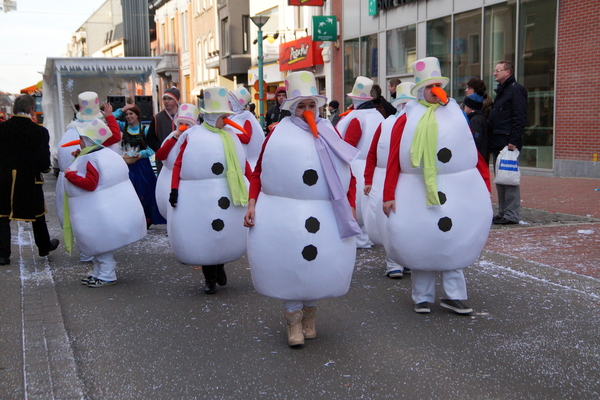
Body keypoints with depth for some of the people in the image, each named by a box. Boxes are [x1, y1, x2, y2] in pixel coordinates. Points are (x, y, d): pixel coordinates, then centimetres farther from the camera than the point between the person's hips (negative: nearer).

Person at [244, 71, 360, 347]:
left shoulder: (329, 133, 6)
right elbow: (259, 172, 2)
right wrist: (252, 204, -8)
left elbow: (348, 175, 8)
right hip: (284, 215, -2)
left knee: (318, 265, 11)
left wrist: (350, 207, 0)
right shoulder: (278, 133, 1)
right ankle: (293, 322, 22)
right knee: (288, 266, 4)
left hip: (323, 217, 2)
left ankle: (309, 317, 33)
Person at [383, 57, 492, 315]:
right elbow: (393, 160, -7)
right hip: (417, 195, -2)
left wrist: (485, 187, -2)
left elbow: (475, 154, 5)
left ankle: (454, 296, 19)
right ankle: (422, 297, 21)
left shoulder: (457, 116, 7)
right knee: (421, 244, 7)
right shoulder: (407, 120, -1)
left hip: (457, 194, 2)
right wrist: (388, 195, -12)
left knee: (453, 242, 7)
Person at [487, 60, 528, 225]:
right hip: (497, 143, 10)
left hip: (508, 142, -10)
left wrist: (514, 141, -21)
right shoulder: (501, 91, 21)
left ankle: (512, 215, -3)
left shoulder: (516, 90, -8)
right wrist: (491, 141, 16)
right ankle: (502, 212, 18)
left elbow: (520, 118, -16)